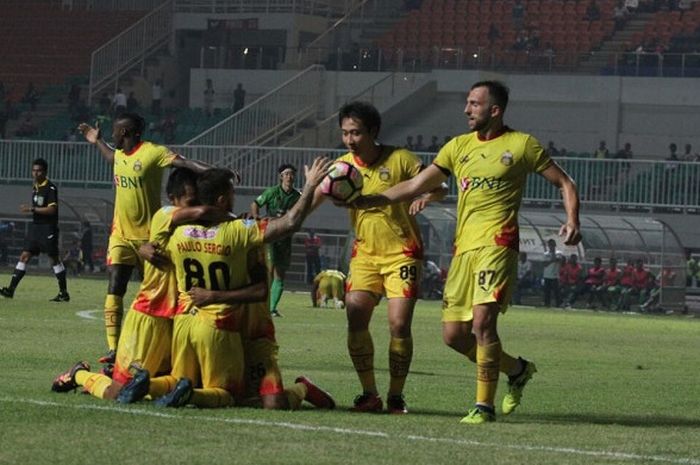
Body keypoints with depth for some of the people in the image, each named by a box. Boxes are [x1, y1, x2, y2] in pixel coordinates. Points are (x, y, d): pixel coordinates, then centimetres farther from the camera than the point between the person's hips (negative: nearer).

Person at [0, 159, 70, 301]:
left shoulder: (50, 188, -11)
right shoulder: (35, 187, 13)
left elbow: (52, 209, -20)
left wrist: (31, 209, -20)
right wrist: (29, 209, 10)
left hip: (48, 227, -8)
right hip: (35, 226, 8)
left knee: (54, 259, -1)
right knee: (24, 256, 0)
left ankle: (64, 293, 7)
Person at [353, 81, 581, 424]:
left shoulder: (521, 145, 3)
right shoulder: (458, 147, 16)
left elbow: (565, 183, 8)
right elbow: (414, 186, 16)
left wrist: (572, 221, -9)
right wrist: (366, 201, 8)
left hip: (497, 245, -6)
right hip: (463, 248, 6)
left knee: (483, 321, -20)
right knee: (453, 334, 3)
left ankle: (484, 405, -9)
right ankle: (517, 369, 25)